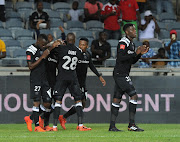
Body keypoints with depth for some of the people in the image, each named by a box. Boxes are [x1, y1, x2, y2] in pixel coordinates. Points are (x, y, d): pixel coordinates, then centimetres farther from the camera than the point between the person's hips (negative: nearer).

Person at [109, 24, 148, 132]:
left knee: (117, 99, 9)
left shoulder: (132, 44, 18)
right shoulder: (123, 43, -13)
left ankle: (112, 126, 10)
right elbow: (121, 57, -24)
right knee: (134, 95, -13)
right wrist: (136, 53, -22)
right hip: (120, 74, -10)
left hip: (124, 75, 10)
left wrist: (140, 53, 8)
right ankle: (132, 124, -12)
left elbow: (132, 61, 23)